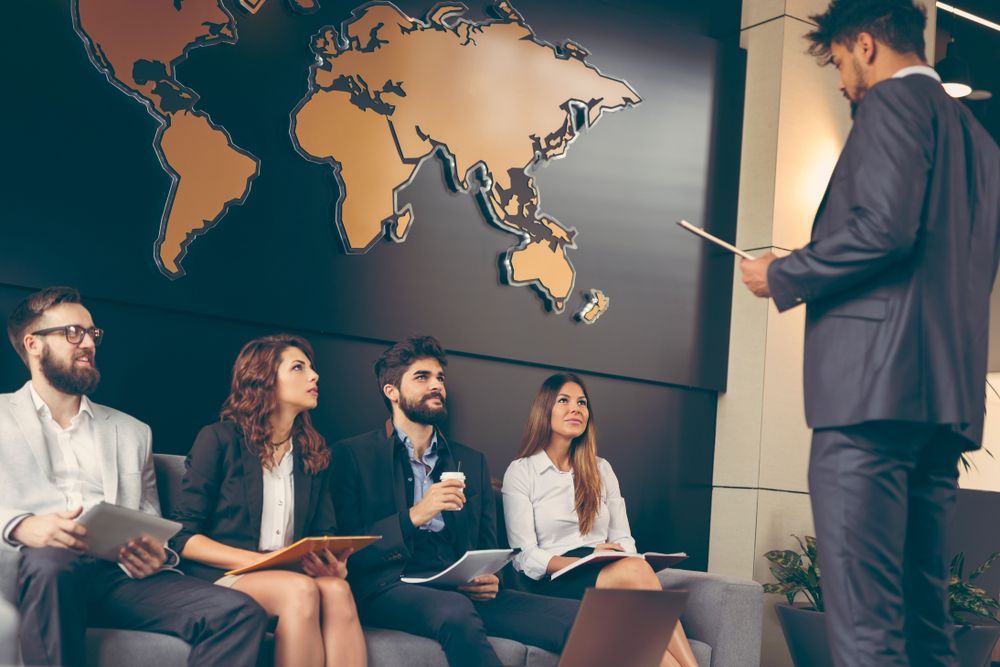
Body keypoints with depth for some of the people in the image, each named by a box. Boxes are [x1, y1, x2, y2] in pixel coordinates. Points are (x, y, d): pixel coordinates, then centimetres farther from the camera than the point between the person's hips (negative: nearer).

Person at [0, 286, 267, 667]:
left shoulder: (132, 432, 27)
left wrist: (155, 556, -3)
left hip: (119, 576, 3)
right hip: (35, 569, -3)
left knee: (240, 613, -23)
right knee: (52, 562, -41)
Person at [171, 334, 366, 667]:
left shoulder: (315, 451, 16)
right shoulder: (219, 439, 1)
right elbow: (184, 536, -3)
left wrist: (335, 563, -10)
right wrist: (255, 561, -16)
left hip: (296, 575, 4)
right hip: (222, 576, -4)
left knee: (337, 590, -32)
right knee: (300, 590, -36)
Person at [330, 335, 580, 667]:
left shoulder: (472, 462, 24)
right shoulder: (353, 454, 9)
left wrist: (490, 580, 0)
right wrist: (413, 517, -13)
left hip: (464, 592, 4)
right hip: (391, 588, -3)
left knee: (583, 617, -23)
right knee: (455, 610, -40)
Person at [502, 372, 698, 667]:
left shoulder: (601, 469, 20)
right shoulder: (520, 472, 5)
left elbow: (623, 539, 15)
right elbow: (525, 557, -3)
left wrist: (627, 559, -11)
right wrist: (587, 560, -19)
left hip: (609, 577, 4)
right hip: (555, 583, -4)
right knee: (634, 571, -34)